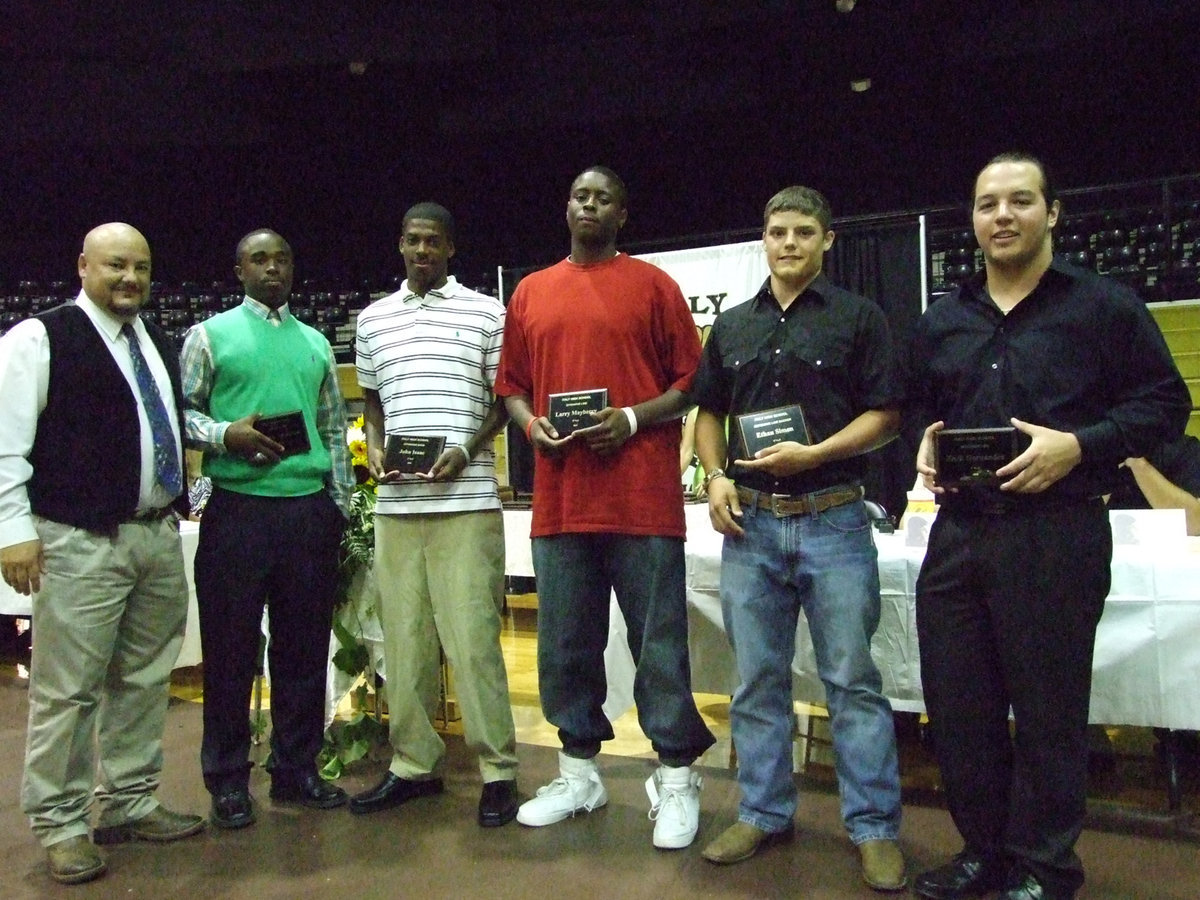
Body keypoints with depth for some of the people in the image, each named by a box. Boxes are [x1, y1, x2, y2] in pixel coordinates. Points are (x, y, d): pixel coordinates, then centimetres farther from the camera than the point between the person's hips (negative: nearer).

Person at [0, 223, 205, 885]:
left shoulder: (161, 344, 16)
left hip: (160, 537, 7)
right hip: (79, 544, -7)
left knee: (144, 680, 13)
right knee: (67, 689, -1)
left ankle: (129, 804, 27)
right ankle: (60, 825, 15)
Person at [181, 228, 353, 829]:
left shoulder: (316, 343, 16)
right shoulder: (209, 336, 5)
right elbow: (180, 413, 0)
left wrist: (341, 504, 12)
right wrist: (227, 434, -18)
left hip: (310, 512, 4)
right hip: (239, 510, -3)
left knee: (304, 645, 9)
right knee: (231, 648, 3)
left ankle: (297, 769, 23)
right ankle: (228, 780, 18)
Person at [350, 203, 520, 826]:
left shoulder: (487, 313, 5)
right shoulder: (373, 318, 16)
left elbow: (504, 399, 5)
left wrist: (467, 451, -11)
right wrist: (374, 449, 2)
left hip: (466, 499, -4)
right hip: (395, 501, 4)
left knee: (473, 636, -4)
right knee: (403, 637, 8)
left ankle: (498, 769, 7)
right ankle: (413, 764, 21)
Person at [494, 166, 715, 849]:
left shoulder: (653, 284, 5)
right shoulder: (531, 292, 15)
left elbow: (691, 380, 3)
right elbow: (511, 384, 18)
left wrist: (633, 419, -12)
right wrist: (532, 425, -2)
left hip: (643, 497, -3)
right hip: (560, 499, 4)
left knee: (659, 642, 2)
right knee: (567, 643, 11)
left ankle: (677, 781, 15)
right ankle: (580, 773, 26)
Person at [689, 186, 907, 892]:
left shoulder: (859, 317, 3)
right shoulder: (731, 327, 14)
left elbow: (885, 415, -3)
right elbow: (708, 413, 18)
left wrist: (812, 454, -16)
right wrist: (717, 478, 1)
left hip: (834, 521, -3)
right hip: (750, 522, 4)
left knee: (853, 679, 2)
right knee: (758, 678, 10)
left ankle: (875, 826, 15)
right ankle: (764, 812, 24)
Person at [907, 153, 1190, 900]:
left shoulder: (1105, 305, 0)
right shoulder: (942, 321, 15)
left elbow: (1165, 403, -2)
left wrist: (1079, 445, -16)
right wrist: (924, 446, 1)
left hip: (1057, 535, -5)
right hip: (958, 534, 5)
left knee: (1048, 708, 5)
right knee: (957, 704, 10)